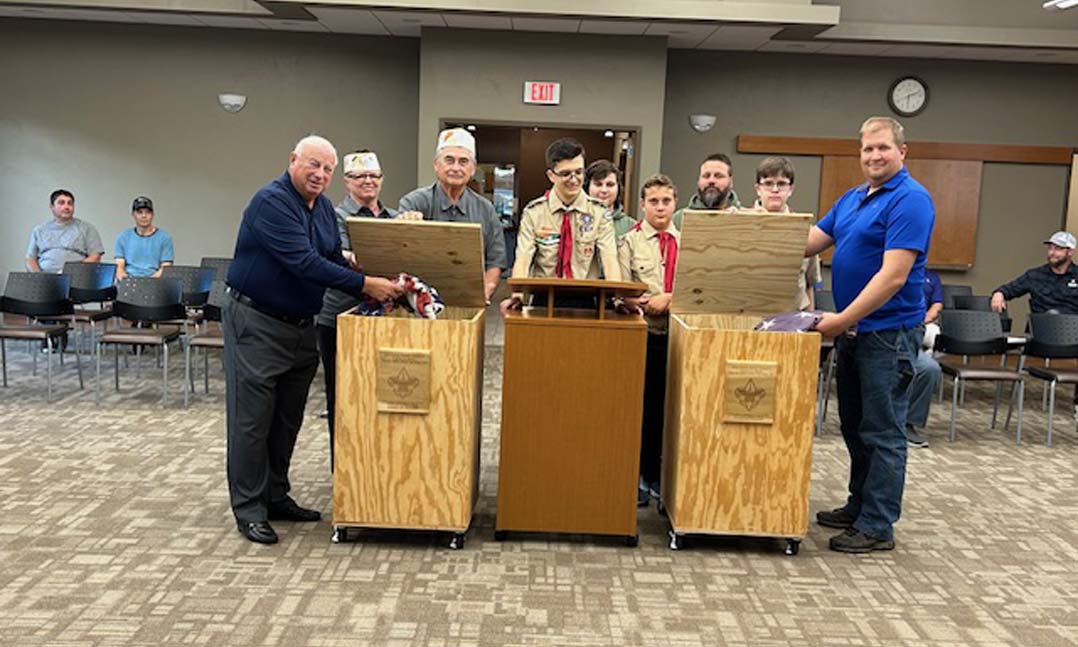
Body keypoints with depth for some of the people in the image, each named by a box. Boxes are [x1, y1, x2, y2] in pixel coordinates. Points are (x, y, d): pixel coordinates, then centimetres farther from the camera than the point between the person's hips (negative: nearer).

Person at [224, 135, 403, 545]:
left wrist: (375, 292, -6)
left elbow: (334, 260, 10)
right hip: (256, 324, -8)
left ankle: (276, 496, 27)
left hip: (301, 325, 8)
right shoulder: (271, 201, -18)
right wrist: (365, 284, -27)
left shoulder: (324, 208, 9)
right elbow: (304, 263, -27)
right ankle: (249, 508, 10)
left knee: (288, 419, 14)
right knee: (252, 419, 0)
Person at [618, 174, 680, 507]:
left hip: (675, 332, 3)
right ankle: (635, 476, 15)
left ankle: (655, 473, 22)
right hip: (642, 332, -2)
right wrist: (645, 304, -21)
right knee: (639, 403, 3)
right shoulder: (631, 241, 3)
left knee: (664, 405, 9)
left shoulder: (685, 242, 11)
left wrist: (669, 298, -11)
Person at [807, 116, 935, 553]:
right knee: (854, 425, 16)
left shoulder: (910, 200, -14)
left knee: (882, 432, -1)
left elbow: (893, 276, -22)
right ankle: (859, 506, 29)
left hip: (888, 332, -8)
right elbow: (808, 242, 13)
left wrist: (843, 319, -23)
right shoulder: (852, 199, 13)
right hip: (852, 329, 9)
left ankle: (878, 526, 9)